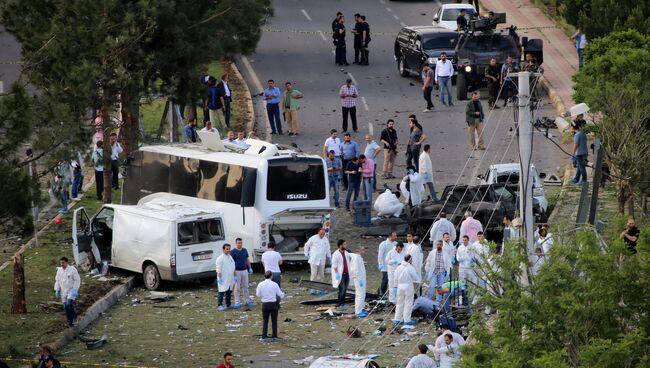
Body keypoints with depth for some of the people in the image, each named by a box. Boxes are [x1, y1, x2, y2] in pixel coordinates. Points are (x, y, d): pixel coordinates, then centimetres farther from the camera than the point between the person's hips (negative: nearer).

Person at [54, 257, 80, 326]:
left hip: (71, 290, -5)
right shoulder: (59, 270, 7)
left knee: (69, 303, -23)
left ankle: (74, 317, -6)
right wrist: (57, 290, 8)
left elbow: (77, 280, -9)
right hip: (63, 291, 5)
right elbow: (57, 281, 15)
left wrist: (75, 290, -16)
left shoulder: (72, 269, -10)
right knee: (66, 307, 5)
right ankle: (70, 321, 16)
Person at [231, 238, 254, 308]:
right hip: (237, 271, -5)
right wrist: (234, 273, -17)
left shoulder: (245, 250, 8)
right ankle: (237, 302, 6)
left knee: (245, 287, 10)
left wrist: (250, 268, 12)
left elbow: (247, 259, 18)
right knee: (237, 288, 0)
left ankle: (247, 301, 18)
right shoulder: (233, 252, -9)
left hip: (244, 271, 5)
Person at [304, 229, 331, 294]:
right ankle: (312, 289, -7)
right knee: (313, 274, -9)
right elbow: (306, 245, 2)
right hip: (313, 260, -5)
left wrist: (329, 257, 15)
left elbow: (327, 249, 18)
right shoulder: (313, 238, -8)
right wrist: (306, 255, 1)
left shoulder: (326, 239, 7)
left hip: (322, 260, 5)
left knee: (321, 275, 9)